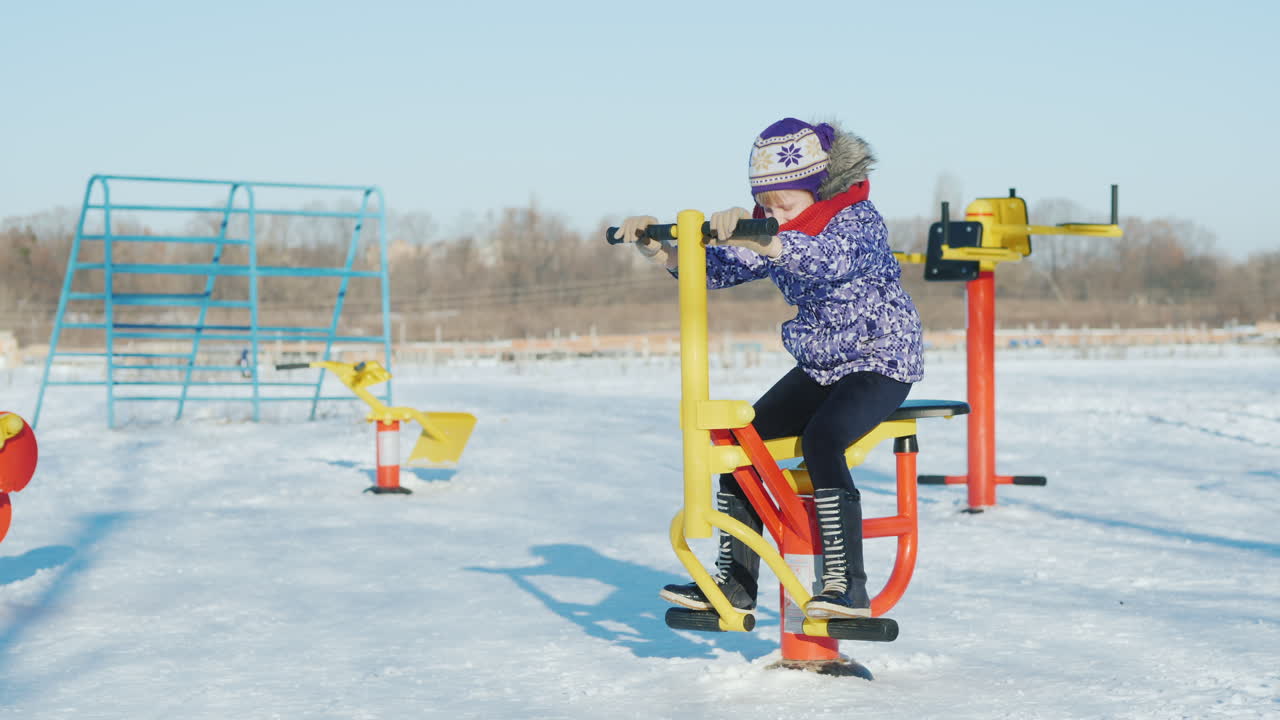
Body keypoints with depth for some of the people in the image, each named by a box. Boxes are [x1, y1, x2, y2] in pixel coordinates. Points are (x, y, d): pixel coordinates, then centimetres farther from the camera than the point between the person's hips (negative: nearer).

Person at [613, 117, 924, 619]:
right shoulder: (770, 233, 4)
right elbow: (715, 268, 1)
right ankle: (734, 582, 0)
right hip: (817, 368, 8)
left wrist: (760, 240, -57)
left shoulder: (858, 220, -18)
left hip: (880, 363, -7)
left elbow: (830, 259, -41)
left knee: (821, 441, -32)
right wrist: (659, 248, -17)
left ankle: (847, 583, -28)